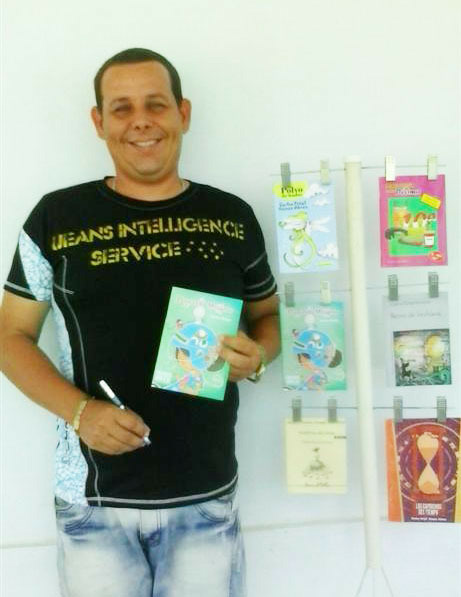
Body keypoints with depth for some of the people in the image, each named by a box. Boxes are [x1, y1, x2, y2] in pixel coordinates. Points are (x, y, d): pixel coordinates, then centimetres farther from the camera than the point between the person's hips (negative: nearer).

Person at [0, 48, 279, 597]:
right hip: (93, 499, -1)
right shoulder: (57, 217, -2)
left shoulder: (233, 217, 3)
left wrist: (257, 356, -8)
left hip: (206, 498, 2)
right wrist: (79, 411, -13)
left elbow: (267, 315, 15)